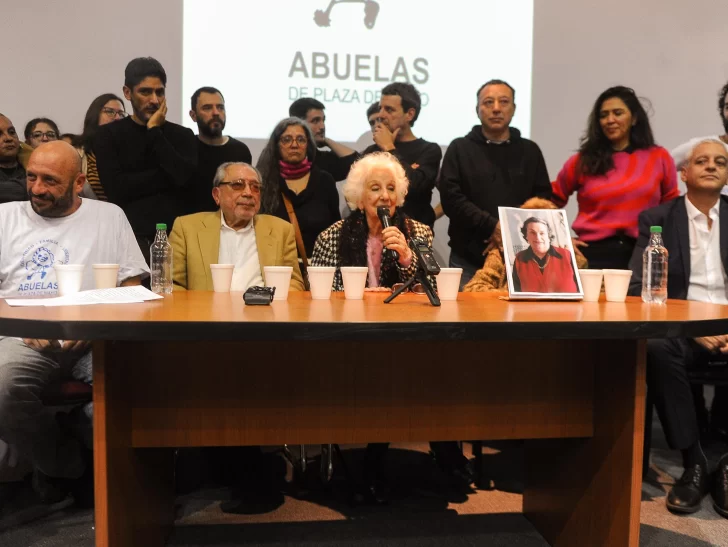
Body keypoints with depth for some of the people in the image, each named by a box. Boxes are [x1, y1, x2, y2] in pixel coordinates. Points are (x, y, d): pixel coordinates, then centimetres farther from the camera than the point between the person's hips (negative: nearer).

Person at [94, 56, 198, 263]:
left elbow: (186, 177, -8)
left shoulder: (182, 135, 11)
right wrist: (168, 176, -5)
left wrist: (155, 132, -2)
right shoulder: (108, 135, 6)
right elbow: (116, 189, -9)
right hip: (130, 237, -1)